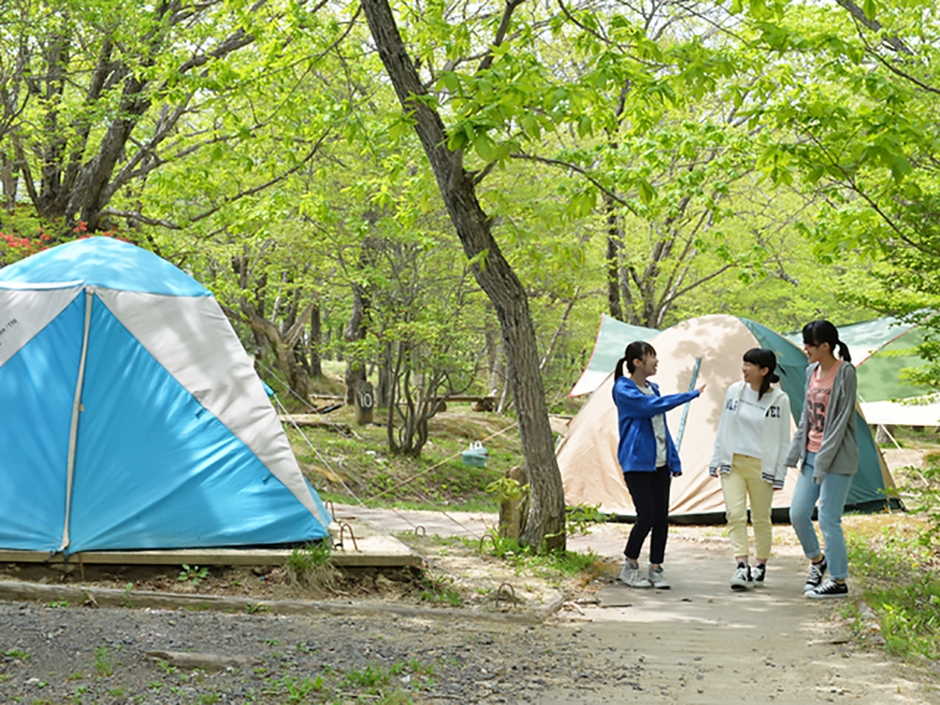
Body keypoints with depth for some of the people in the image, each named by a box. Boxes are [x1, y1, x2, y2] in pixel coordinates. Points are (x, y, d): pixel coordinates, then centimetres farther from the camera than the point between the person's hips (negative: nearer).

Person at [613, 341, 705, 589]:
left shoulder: (651, 388, 15)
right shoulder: (623, 389, -9)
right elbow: (653, 406, -23)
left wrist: (674, 462, 16)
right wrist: (693, 394, -18)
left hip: (659, 463, 7)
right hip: (637, 463, -7)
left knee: (661, 517, 3)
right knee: (646, 516, -9)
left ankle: (655, 569, 12)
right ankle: (630, 567, 7)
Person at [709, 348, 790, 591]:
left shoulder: (779, 400, -5)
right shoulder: (735, 391, 4)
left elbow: (783, 440, -1)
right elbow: (723, 428, 11)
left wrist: (779, 473, -4)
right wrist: (716, 460, 10)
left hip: (761, 467, -2)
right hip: (732, 464, 2)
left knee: (761, 518, 8)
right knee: (735, 514, -12)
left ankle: (760, 567, 24)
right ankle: (742, 566, -16)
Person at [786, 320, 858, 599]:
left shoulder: (845, 373, -13)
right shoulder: (812, 372, 10)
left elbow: (841, 420, -15)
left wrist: (823, 461, -17)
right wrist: (794, 452, 13)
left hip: (837, 458, -7)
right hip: (812, 454, 7)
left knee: (828, 518, -5)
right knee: (798, 513, 5)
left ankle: (839, 581, 5)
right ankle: (817, 560, 28)